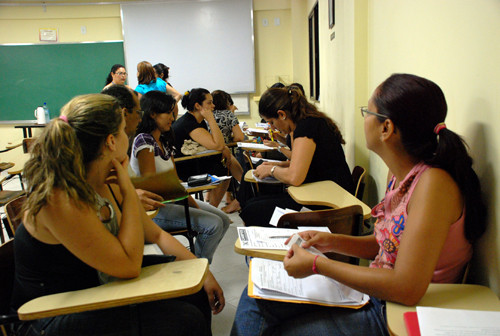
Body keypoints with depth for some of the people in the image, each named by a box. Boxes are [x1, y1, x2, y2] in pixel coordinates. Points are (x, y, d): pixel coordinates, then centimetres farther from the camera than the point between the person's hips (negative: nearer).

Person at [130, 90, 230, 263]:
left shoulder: (164, 140, 13)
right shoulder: (144, 141, -14)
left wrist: (195, 205, -1)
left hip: (172, 199, 9)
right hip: (155, 207, -9)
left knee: (224, 220, 3)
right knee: (213, 224, -20)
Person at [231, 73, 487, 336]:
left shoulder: (434, 183, -26)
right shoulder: (399, 173, 1)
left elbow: (407, 288, -30)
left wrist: (317, 265, -23)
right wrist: (333, 242, -3)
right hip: (376, 294, 8)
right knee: (255, 299, 4)